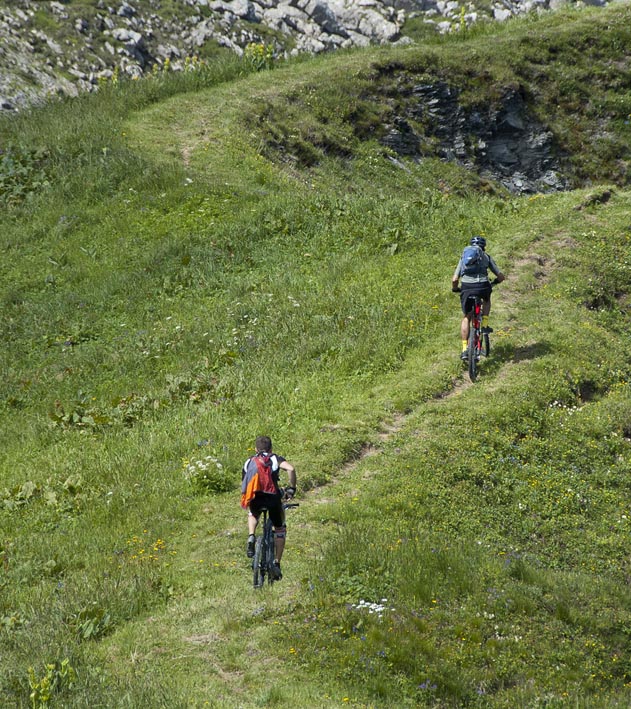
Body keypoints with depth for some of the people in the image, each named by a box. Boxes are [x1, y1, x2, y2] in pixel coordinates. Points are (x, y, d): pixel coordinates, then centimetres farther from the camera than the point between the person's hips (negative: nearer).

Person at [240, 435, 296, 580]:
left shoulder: (248, 462, 25)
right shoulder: (275, 459, 16)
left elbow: (243, 485, 27)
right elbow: (290, 469, -4)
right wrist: (291, 489, 6)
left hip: (255, 498, 2)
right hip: (273, 497, -2)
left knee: (253, 514, 38)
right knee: (280, 529, 22)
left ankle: (251, 537, 10)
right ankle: (276, 563, 12)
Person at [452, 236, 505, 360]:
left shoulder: (464, 258, 23)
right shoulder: (486, 257, 21)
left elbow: (454, 280, 14)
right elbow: (501, 277, 19)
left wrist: (455, 289, 34)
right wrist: (494, 282, 40)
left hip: (466, 288, 1)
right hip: (483, 286, -1)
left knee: (466, 318, 17)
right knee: (486, 300, 37)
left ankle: (465, 349, 8)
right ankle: (485, 325, 19)